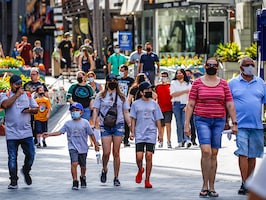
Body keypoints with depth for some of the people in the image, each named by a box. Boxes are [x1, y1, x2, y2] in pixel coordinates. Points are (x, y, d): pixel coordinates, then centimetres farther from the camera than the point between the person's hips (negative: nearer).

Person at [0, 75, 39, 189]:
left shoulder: (27, 95, 12)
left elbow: (36, 109, 15)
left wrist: (30, 110, -8)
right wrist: (17, 94, -16)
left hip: (26, 132, 3)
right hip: (12, 133, -3)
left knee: (30, 155, 2)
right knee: (12, 157, 1)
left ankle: (26, 171, 31)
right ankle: (13, 181, 8)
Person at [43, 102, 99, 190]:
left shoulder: (85, 122, -1)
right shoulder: (68, 123, 2)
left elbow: (91, 134, 5)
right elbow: (60, 132, 0)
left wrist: (96, 144, 8)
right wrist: (49, 134, -10)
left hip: (83, 147, 1)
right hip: (73, 147, -1)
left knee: (83, 165, 12)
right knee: (74, 163, -19)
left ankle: (83, 178, 41)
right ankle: (75, 182, -13)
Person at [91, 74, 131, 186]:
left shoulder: (121, 97, 11)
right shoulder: (101, 96, 7)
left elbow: (126, 112, 13)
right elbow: (95, 110, 6)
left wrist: (130, 125, 2)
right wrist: (93, 123, -5)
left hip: (118, 125, 1)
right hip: (105, 126, -1)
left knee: (116, 153, 0)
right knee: (106, 152, -9)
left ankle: (116, 178, 6)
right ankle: (104, 170, 20)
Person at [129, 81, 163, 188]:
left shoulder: (154, 104, 9)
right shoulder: (136, 104, 7)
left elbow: (158, 120, 11)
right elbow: (133, 119, 9)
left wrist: (160, 133, 6)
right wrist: (132, 132, 1)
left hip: (151, 133, 0)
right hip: (139, 133, 0)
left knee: (149, 156, -5)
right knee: (139, 156, -8)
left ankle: (147, 180, 3)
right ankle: (140, 170, 25)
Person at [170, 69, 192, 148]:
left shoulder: (188, 84, 10)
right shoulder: (173, 83, 10)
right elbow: (173, 94, -3)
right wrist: (184, 91, -8)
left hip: (185, 104, -1)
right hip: (177, 104, 1)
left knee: (185, 122, -15)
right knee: (179, 123, 0)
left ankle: (187, 140, -23)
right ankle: (180, 142, 4)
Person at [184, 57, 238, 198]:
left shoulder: (223, 84, 8)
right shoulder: (197, 83, 3)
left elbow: (230, 105, 9)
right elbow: (190, 105, 2)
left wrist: (234, 123, 2)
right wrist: (186, 124, -3)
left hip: (219, 121, 2)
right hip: (202, 121, -2)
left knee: (214, 154, 4)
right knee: (206, 151, -17)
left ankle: (211, 187, 9)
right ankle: (205, 186, -8)